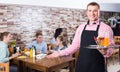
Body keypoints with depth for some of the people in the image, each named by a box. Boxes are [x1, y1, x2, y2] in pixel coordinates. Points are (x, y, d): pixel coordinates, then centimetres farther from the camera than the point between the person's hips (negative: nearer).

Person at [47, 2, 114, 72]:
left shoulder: (106, 28, -7)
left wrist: (105, 52, -28)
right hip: (81, 65, 4)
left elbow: (110, 50, -7)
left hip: (97, 66, -3)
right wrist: (60, 53, 2)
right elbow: (75, 45, 7)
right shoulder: (81, 27, 5)